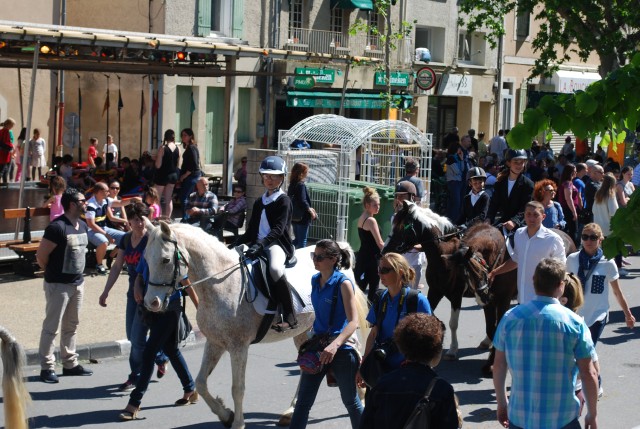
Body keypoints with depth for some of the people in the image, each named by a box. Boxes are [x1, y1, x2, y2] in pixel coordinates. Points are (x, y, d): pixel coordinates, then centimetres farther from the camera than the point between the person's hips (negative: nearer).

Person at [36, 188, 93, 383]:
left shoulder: (83, 226, 7)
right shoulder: (57, 227, -19)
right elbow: (41, 256, -16)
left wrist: (78, 274, 13)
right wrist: (52, 272, 0)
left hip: (77, 283, 8)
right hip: (58, 285, -8)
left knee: (71, 325, 16)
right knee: (52, 327, -1)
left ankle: (70, 363, 26)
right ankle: (47, 367, 5)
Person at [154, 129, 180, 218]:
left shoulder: (163, 148, -16)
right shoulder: (177, 149, -2)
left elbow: (158, 165, -16)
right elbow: (177, 164, 4)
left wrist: (156, 158, 1)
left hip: (162, 175, -5)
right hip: (173, 175, 5)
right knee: (169, 199, 13)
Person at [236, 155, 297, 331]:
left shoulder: (283, 200, -2)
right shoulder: (259, 202, 20)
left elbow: (278, 229, -14)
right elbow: (251, 230, 22)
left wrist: (261, 244, -27)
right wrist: (236, 244, 5)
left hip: (278, 244, -8)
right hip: (258, 245, 8)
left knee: (275, 268, -38)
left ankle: (290, 317, -33)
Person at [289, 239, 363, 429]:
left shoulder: (343, 284, -15)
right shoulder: (315, 280, 5)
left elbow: (353, 322, -21)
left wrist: (334, 345, -34)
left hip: (341, 348, -6)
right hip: (317, 346, 6)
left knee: (350, 400, 11)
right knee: (303, 400, 3)